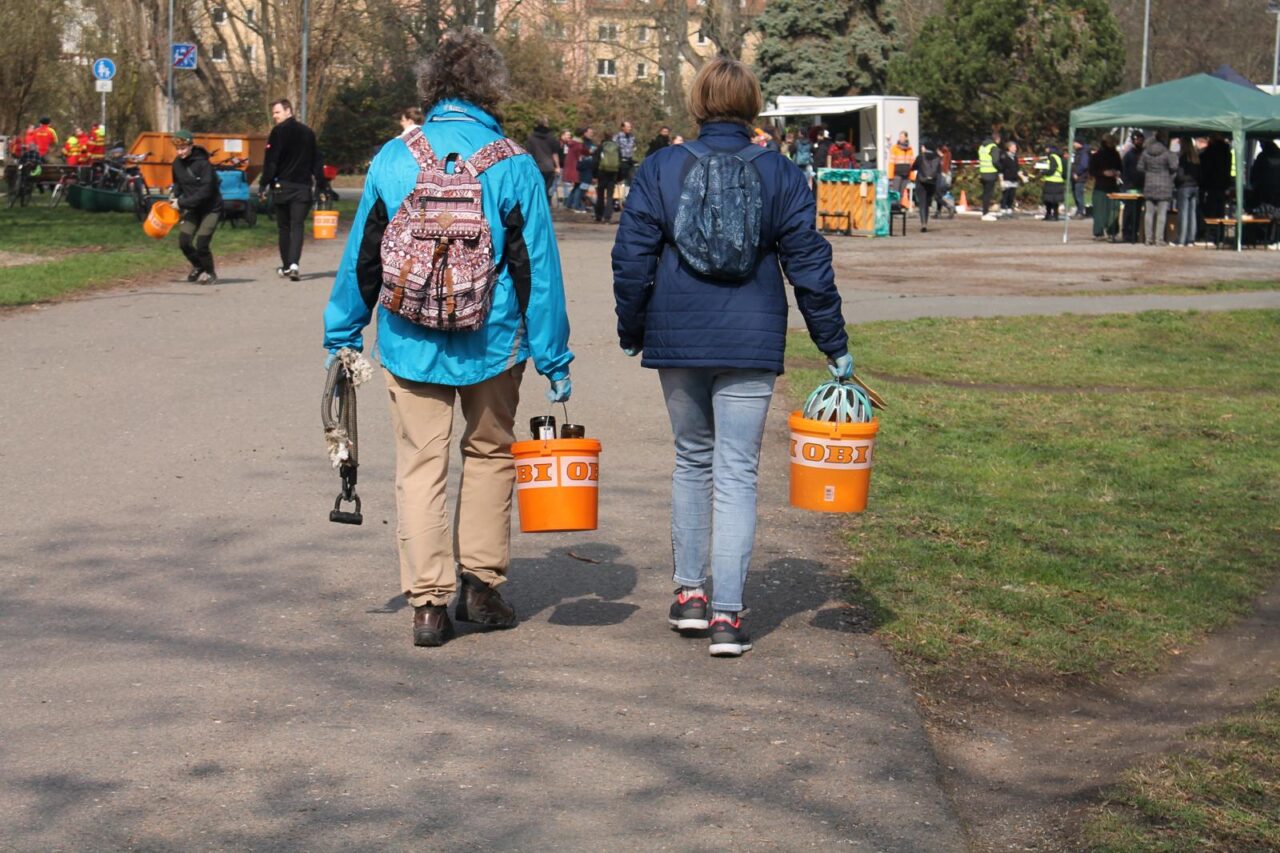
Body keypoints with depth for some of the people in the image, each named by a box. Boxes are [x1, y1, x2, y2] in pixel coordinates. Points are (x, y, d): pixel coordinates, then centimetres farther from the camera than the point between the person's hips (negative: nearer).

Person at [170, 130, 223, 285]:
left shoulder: (203, 163, -21)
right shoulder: (177, 163, -1)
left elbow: (205, 192, -24)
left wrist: (182, 203, -23)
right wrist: (176, 196, -2)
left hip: (211, 208, -6)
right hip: (192, 208, 6)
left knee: (200, 244, -13)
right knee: (184, 242, -3)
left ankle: (209, 273, 12)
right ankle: (198, 266, 27)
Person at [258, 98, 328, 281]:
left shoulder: (279, 131, -5)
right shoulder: (308, 132, 11)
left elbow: (271, 161, -11)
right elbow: (317, 161, 14)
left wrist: (263, 184, -9)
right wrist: (322, 186, 18)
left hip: (282, 185, -3)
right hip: (303, 187, 3)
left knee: (284, 226, 9)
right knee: (297, 225, -3)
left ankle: (286, 266, 12)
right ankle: (294, 263, -21)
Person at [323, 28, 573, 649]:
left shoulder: (393, 158, -2)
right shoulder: (514, 165, -6)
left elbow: (361, 258, 3)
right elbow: (538, 267, -5)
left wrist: (341, 336, 13)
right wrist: (555, 360, 1)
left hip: (410, 342, 0)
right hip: (492, 341, 0)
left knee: (420, 464, 6)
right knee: (489, 452, 19)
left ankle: (428, 602, 4)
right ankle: (481, 583, 21)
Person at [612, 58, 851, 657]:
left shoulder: (660, 170, 0)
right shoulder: (780, 176, 0)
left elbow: (632, 259, 1)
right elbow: (809, 266, 1)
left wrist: (631, 332, 14)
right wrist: (836, 348, 9)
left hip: (676, 340, 1)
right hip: (750, 347, -1)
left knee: (692, 460, 19)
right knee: (737, 472, 1)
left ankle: (690, 592, 21)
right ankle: (726, 615, -4)